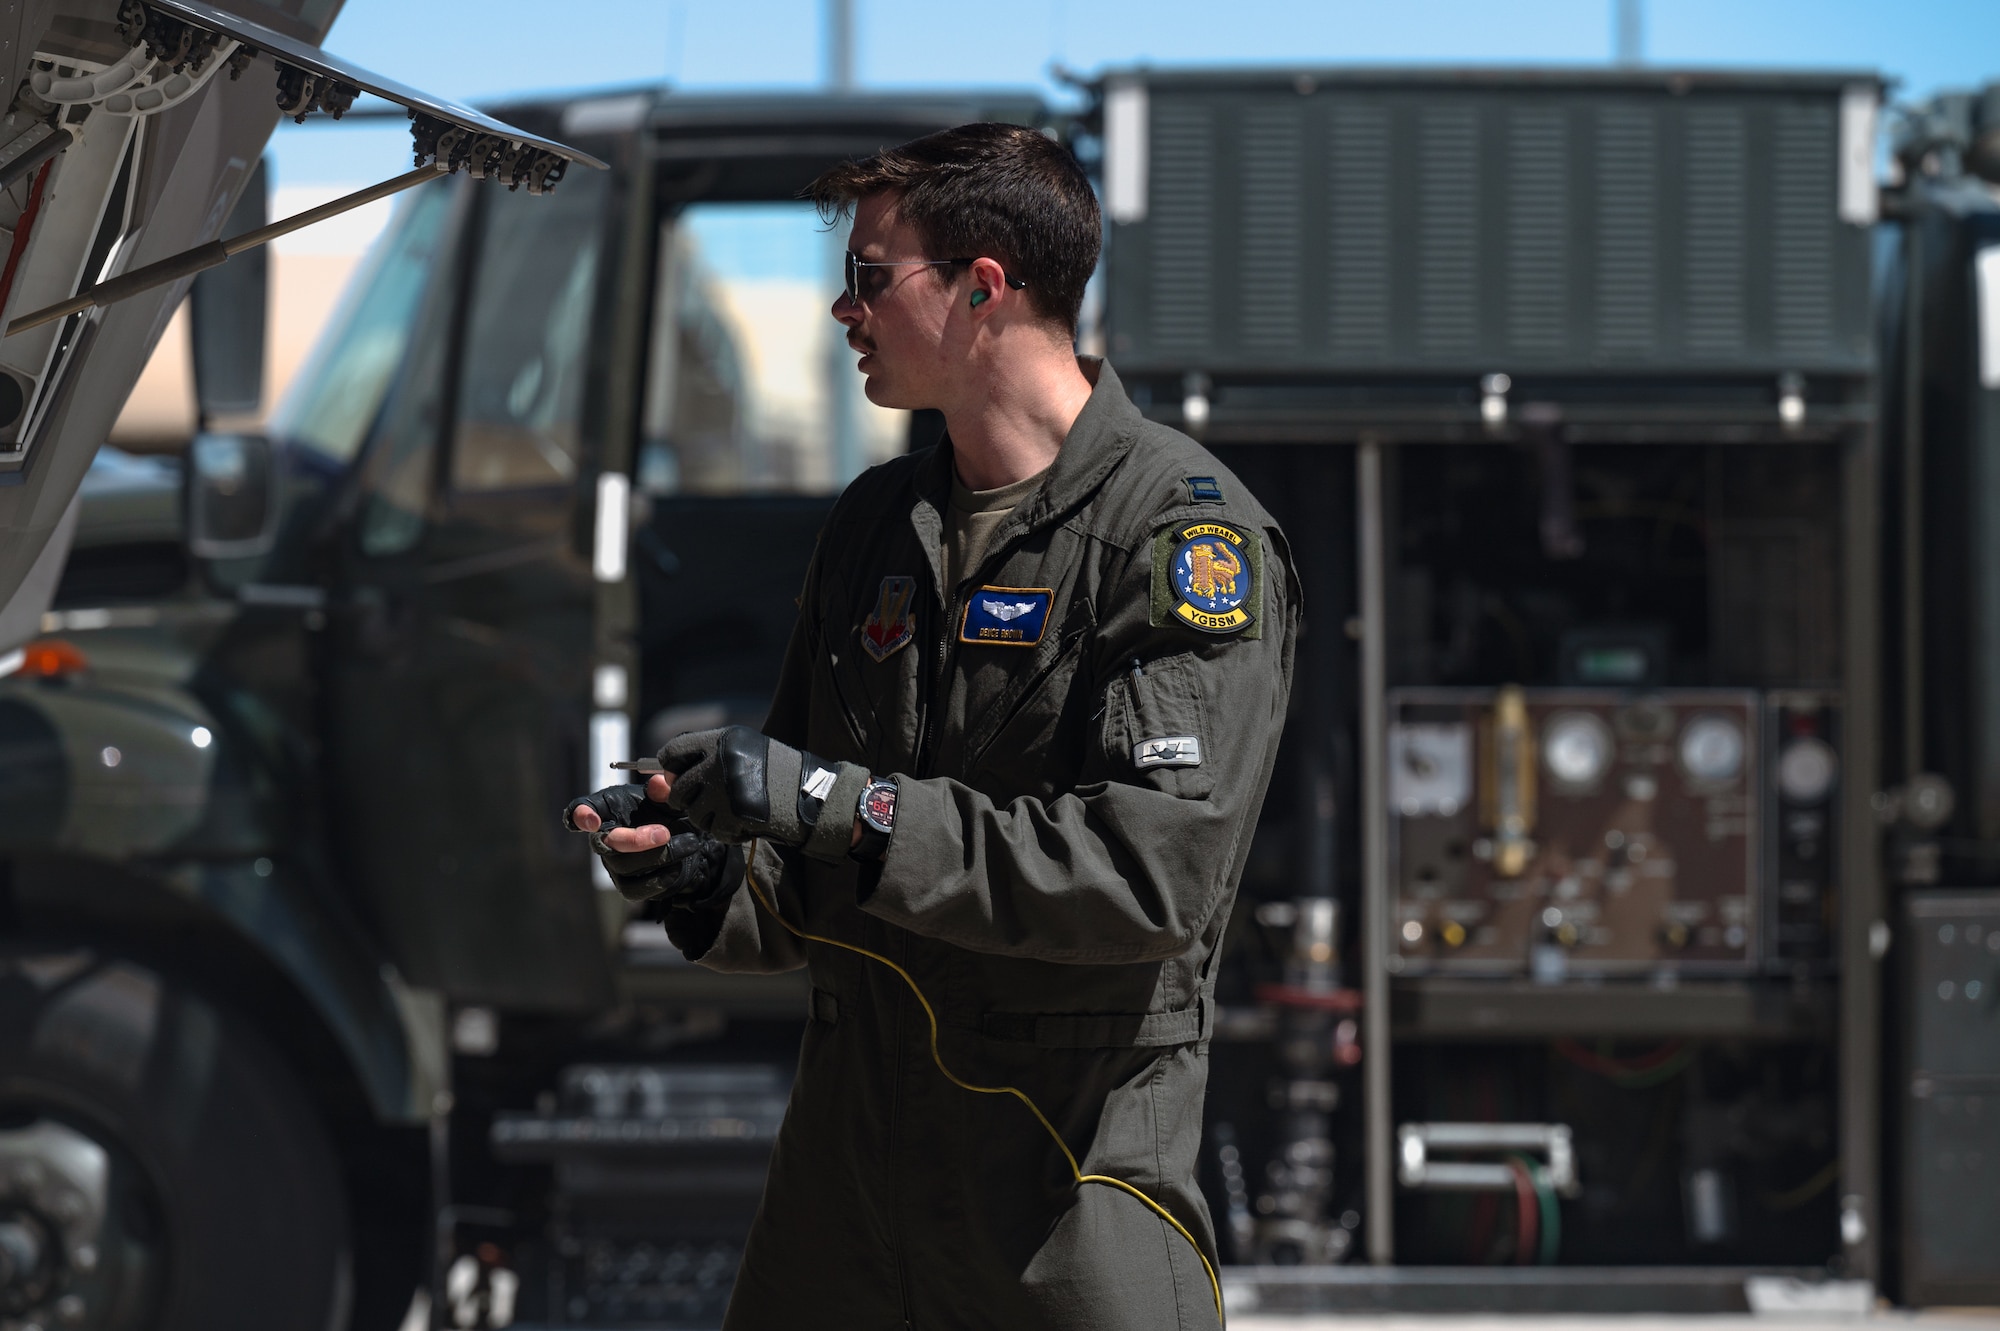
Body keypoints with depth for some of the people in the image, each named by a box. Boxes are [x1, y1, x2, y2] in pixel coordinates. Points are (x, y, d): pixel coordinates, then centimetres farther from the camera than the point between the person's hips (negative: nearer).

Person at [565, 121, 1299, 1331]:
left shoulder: (1183, 530, -8)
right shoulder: (879, 525, 15)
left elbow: (1154, 869, -20)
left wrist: (842, 807, -21)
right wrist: (709, 878, -1)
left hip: (1075, 1173, -6)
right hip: (848, 1154, 6)